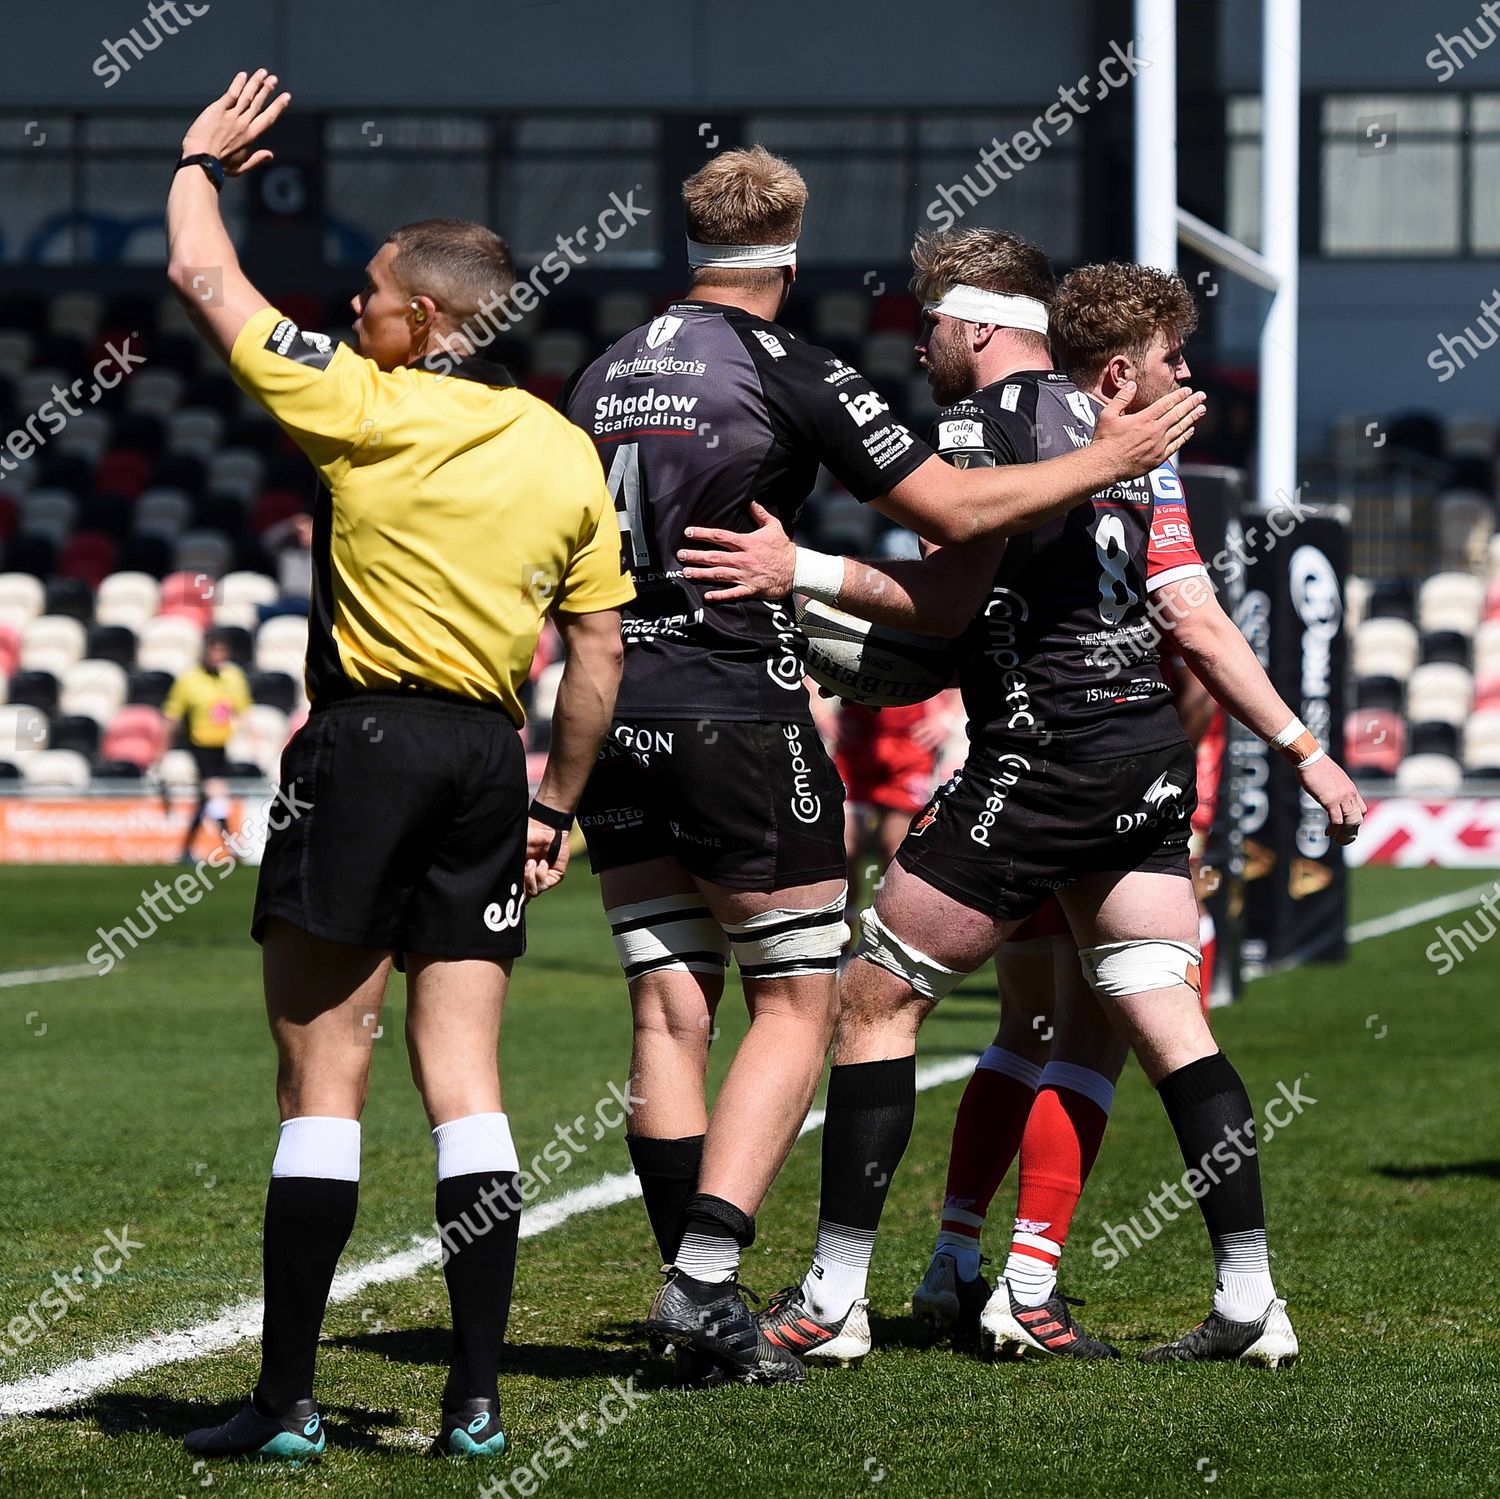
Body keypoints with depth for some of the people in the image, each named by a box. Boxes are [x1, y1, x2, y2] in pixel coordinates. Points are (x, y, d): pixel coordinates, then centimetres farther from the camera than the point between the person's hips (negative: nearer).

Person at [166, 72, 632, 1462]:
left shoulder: (365, 407, -7)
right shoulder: (567, 452, 8)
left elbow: (203, 278, 2)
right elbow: (599, 650, 11)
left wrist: (201, 157, 19)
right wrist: (555, 807, 19)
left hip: (365, 746, -5)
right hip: (491, 758, 5)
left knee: (321, 1077, -2)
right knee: (463, 1085, 6)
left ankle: (286, 1398, -1)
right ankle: (474, 1399, 3)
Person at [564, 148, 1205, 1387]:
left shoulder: (605, 374, 11)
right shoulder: (793, 375, -7)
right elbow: (952, 508, -9)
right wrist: (1106, 461, 2)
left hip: (614, 719, 6)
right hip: (738, 718, -6)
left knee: (670, 1015, 7)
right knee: (796, 1004, 3)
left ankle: (700, 1299, 4)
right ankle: (704, 1275, -10)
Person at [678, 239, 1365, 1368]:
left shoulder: (984, 424, -6)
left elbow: (945, 602, -14)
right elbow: (1204, 629, 12)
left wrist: (802, 570, -18)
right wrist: (1304, 750, 16)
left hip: (1045, 757, -8)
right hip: (1152, 763, 8)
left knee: (877, 999, 1)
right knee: (1167, 1024, 9)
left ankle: (832, 1299, 1)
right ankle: (1251, 1303, 2)